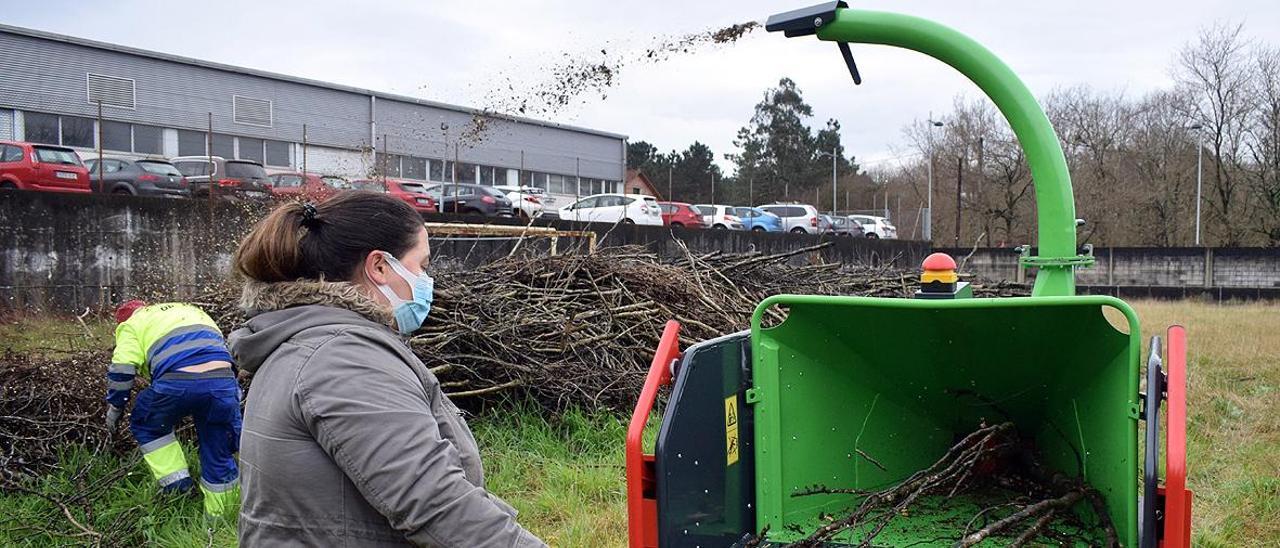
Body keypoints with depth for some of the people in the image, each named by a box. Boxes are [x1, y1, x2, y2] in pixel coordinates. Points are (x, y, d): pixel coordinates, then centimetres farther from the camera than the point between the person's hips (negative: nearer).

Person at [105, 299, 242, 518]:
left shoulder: (132, 324, 23)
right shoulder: (193, 310, 39)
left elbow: (122, 368, 9)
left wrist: (115, 406, 24)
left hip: (178, 381, -4)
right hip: (223, 378, 4)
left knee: (146, 426, 27)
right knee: (219, 456, 16)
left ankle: (175, 483, 20)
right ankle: (219, 516, 24)